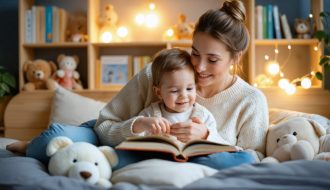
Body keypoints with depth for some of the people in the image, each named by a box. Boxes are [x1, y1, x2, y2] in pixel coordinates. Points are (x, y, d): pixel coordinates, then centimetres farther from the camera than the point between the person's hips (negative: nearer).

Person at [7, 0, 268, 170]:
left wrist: (207, 136, -21)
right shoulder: (156, 75, -6)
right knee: (58, 134, -25)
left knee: (243, 160, -35)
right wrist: (136, 125, -26)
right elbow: (103, 127, -5)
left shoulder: (251, 101, -5)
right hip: (137, 155, 1)